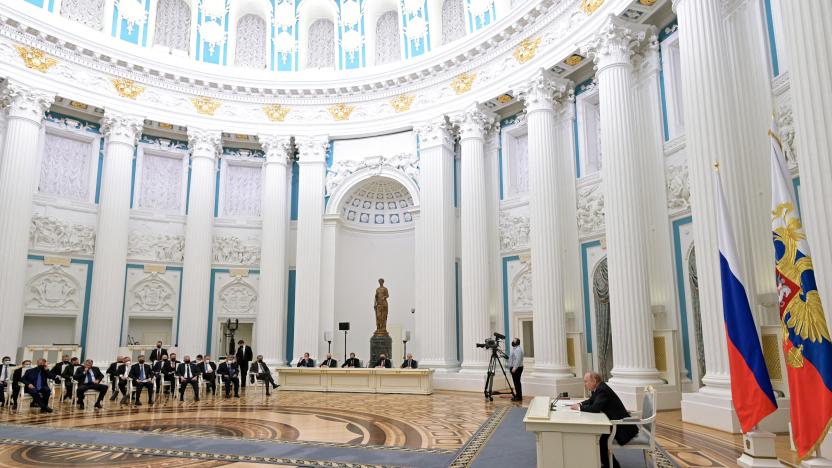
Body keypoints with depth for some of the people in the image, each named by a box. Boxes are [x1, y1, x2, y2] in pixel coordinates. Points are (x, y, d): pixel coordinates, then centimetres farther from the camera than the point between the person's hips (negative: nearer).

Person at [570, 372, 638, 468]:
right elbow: (590, 401, 20)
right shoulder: (598, 388, 7)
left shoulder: (602, 390, -23)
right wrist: (580, 404, 0)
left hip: (623, 427, -10)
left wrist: (579, 408, -21)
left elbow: (596, 408, -33)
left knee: (600, 438, -19)